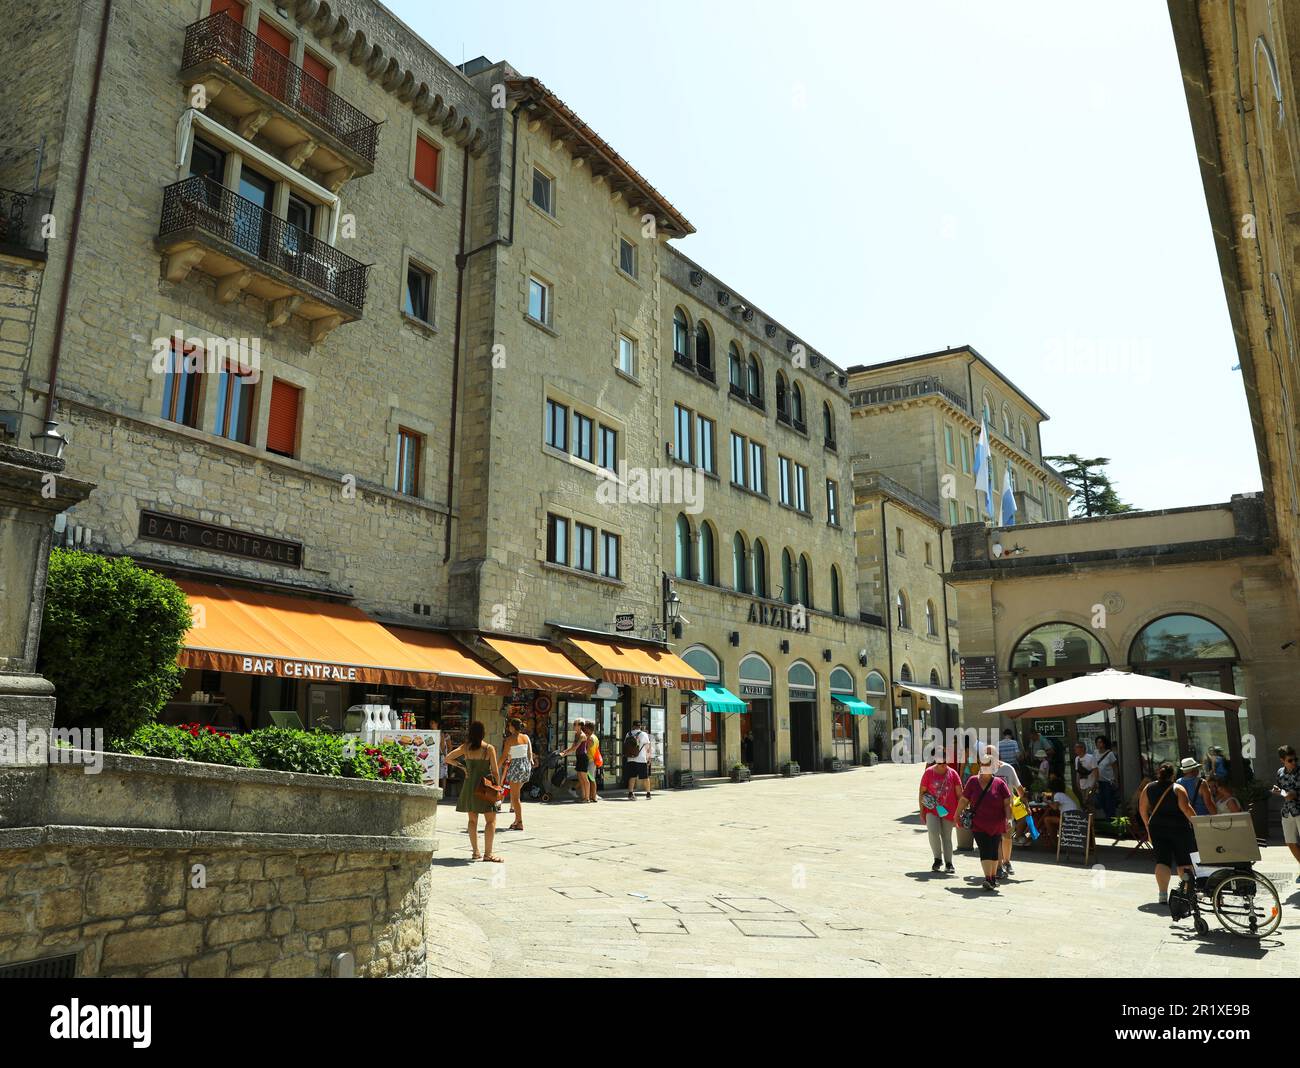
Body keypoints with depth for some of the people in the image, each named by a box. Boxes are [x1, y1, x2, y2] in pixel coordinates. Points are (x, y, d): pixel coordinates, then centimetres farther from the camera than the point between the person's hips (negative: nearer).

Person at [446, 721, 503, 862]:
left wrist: (461, 766, 14)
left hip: (469, 785, 5)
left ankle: (475, 851, 17)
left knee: (472, 820, 15)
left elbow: (448, 758, 8)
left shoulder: (465, 748, 2)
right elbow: (495, 771, -7)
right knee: (491, 820, 0)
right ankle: (488, 853, -6)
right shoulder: (489, 749, -9)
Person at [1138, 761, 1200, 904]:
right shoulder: (1178, 789, -8)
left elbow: (1142, 809, 7)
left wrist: (1148, 826, 17)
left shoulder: (1148, 788, 4)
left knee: (1162, 861, 1)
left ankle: (1163, 894, -10)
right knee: (1184, 860, 14)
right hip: (1178, 828, -3)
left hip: (1157, 828, 3)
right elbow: (1185, 808, -19)